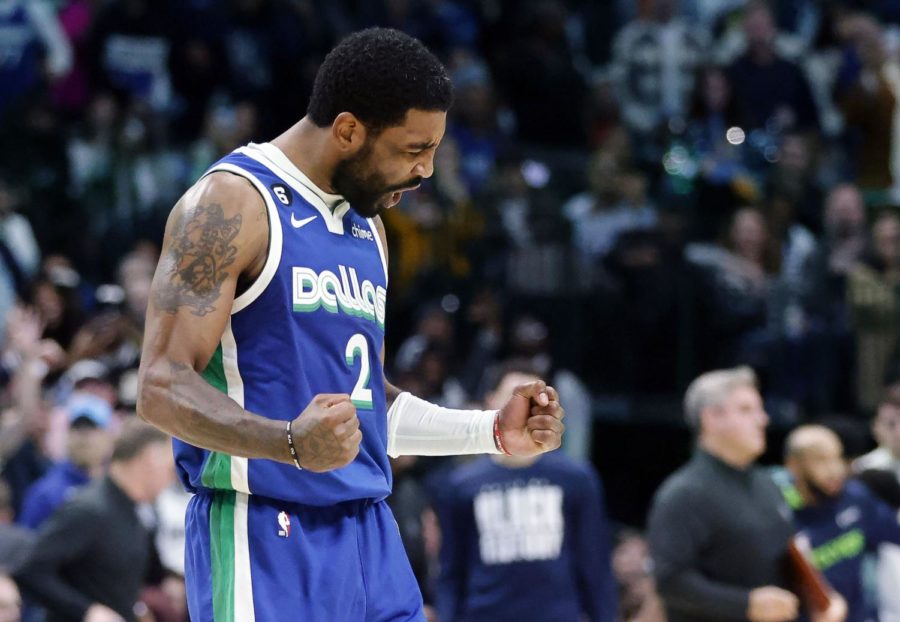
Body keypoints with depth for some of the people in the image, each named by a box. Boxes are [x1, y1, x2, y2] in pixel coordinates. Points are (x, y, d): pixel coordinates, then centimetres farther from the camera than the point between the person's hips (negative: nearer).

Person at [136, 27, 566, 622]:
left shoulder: (368, 227, 18)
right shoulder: (231, 204, -8)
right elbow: (162, 386, -16)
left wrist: (493, 432, 17)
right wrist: (291, 443, -32)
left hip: (370, 534, 8)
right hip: (265, 535, -8)